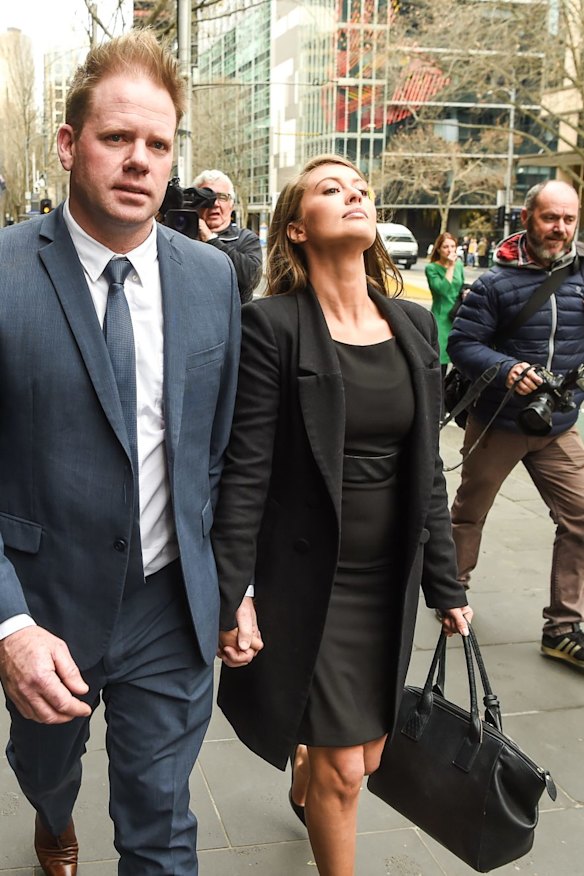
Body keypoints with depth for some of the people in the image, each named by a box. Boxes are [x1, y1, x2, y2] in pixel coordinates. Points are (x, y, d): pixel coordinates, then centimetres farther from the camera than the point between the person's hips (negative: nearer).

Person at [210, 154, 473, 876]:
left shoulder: (414, 325, 4)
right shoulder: (272, 325, -13)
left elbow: (426, 469, 7)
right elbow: (244, 472, -13)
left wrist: (446, 586, 10)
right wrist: (234, 598, -14)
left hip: (391, 578, 6)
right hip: (309, 579, -5)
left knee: (368, 754, 19)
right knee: (344, 770, 3)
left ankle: (305, 781, 54)